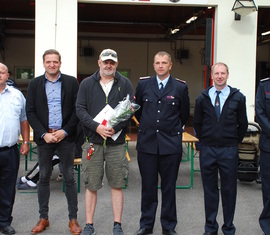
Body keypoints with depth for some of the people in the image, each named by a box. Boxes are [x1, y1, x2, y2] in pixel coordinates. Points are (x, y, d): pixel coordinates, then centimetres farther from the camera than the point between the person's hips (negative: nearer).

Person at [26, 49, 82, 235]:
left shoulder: (71, 82, 2)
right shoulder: (34, 84, 6)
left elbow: (77, 109, -1)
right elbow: (30, 112, 2)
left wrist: (65, 131, -10)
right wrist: (44, 134, -9)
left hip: (66, 136, -1)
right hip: (44, 137, 2)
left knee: (69, 178, 4)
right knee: (44, 178, 9)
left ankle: (73, 219, 13)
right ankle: (43, 218, 21)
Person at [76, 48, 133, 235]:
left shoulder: (125, 83, 7)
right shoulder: (87, 83, 7)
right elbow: (80, 109, -1)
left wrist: (115, 128, -16)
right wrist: (96, 127, -15)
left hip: (117, 142, 0)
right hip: (93, 141, 0)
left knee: (117, 185, 5)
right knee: (91, 185, 5)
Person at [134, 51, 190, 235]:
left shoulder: (180, 87, 0)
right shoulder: (143, 84, 5)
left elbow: (184, 114, 11)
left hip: (171, 144, -1)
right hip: (147, 143, 1)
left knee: (169, 187, 7)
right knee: (148, 186, 8)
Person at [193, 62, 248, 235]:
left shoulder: (238, 97, 0)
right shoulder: (203, 98, 4)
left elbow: (243, 124, 7)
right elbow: (197, 123, 12)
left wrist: (234, 142, 7)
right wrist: (204, 141, 10)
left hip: (229, 150, -1)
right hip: (207, 150, 1)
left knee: (229, 190, 6)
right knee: (210, 190, 9)